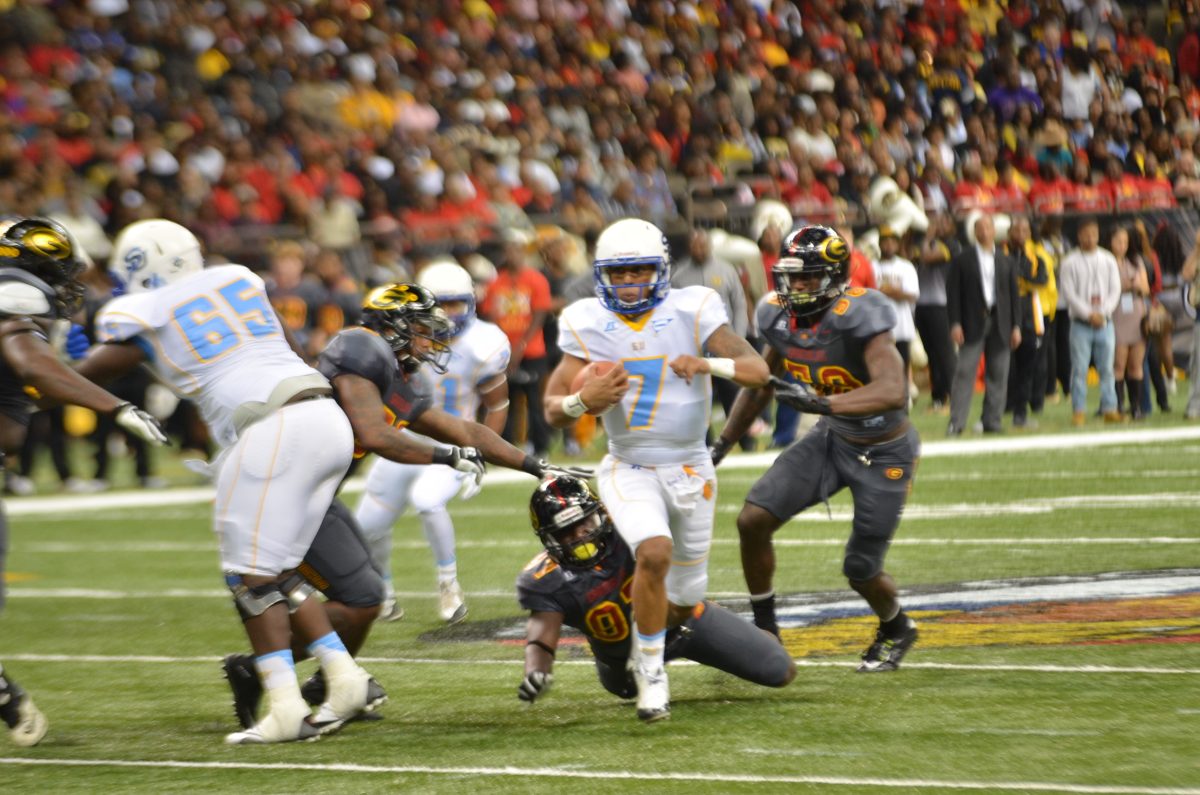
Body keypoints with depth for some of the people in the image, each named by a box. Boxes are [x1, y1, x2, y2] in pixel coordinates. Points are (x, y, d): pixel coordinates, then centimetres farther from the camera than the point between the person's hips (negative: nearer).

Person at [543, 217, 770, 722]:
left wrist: (709, 363, -38)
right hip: (629, 469, -1)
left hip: (690, 470, 1)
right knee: (654, 553, -31)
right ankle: (651, 671, -13)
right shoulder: (588, 325, -5)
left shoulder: (691, 312, -10)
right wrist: (584, 401, -29)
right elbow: (553, 410, -6)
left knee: (683, 603, 10)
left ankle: (651, 640, 48)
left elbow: (758, 371, -18)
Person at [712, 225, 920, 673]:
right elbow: (761, 382, 10)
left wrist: (822, 402, -54)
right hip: (831, 439, 6)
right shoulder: (780, 316, -9)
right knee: (753, 519, -9)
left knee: (861, 571, 2)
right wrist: (723, 444, 13)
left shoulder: (857, 316, -31)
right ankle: (764, 630, 10)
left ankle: (896, 630, 36)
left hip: (885, 454, -6)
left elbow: (892, 392, -43)